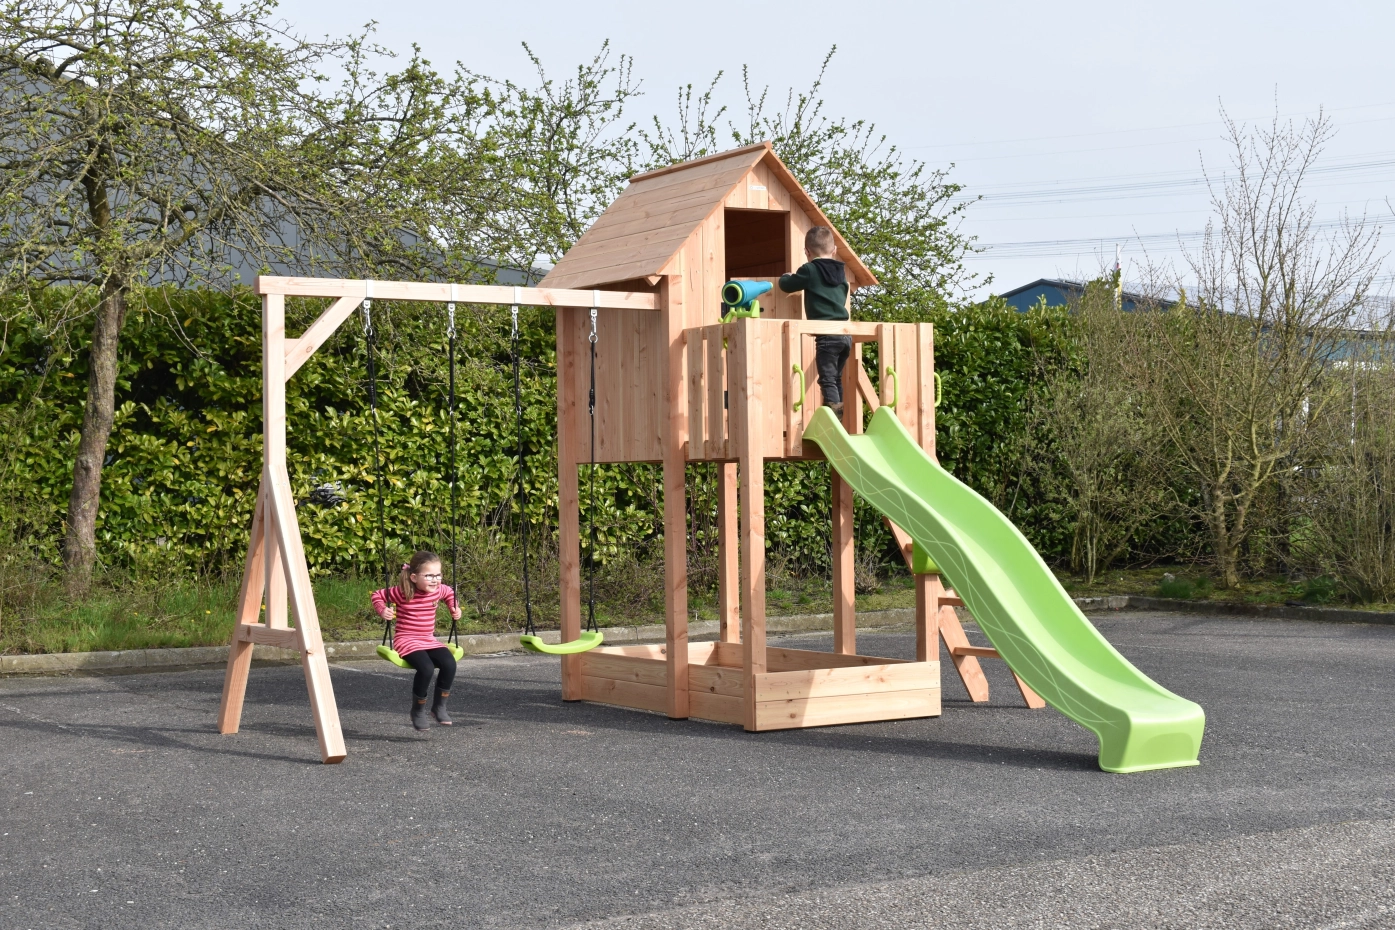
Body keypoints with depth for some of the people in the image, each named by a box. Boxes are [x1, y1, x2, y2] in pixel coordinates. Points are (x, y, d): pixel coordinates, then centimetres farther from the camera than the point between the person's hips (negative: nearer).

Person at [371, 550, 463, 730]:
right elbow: (377, 595, 0)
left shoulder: (438, 591, 4)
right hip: (407, 641, -5)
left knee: (449, 664, -23)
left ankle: (439, 706, -3)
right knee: (426, 668, -32)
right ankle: (418, 710, -7)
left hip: (429, 640, 5)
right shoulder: (402, 592, -11)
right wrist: (382, 610, -16)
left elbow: (449, 593, 28)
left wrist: (453, 608, 14)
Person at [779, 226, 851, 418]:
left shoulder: (810, 270, -4)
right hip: (845, 334, 7)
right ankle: (838, 419, 18)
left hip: (827, 335, -7)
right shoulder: (841, 271, 15)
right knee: (837, 378, 17)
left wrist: (784, 277, 27)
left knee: (828, 380, -8)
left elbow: (786, 286, 4)